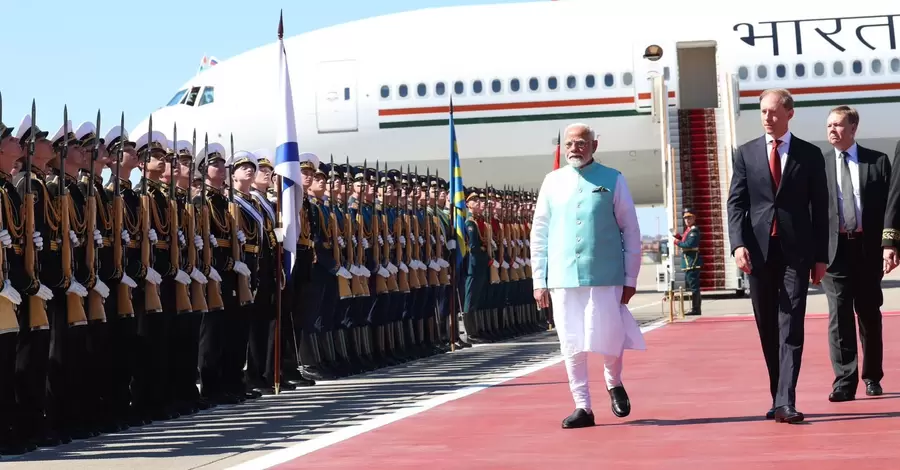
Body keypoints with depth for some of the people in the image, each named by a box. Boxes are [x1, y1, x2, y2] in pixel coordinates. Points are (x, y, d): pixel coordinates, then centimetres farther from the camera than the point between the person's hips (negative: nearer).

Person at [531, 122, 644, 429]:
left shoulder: (613, 180, 1)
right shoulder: (552, 182, 8)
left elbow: (631, 231, 3)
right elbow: (539, 233, 9)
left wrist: (630, 278, 0)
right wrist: (539, 280, 5)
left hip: (605, 277, -2)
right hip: (563, 278, 2)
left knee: (607, 341, -5)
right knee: (572, 347, 3)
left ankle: (614, 383, 26)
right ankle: (582, 407, 13)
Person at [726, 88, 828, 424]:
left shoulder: (810, 154, 5)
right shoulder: (746, 153, 9)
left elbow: (820, 207, 6)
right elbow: (735, 203, 4)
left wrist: (821, 256, 2)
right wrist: (739, 244, -11)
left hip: (796, 251, -2)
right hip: (759, 251, 2)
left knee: (791, 327, -9)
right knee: (768, 329, 7)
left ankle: (786, 402, -15)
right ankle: (778, 398, 17)